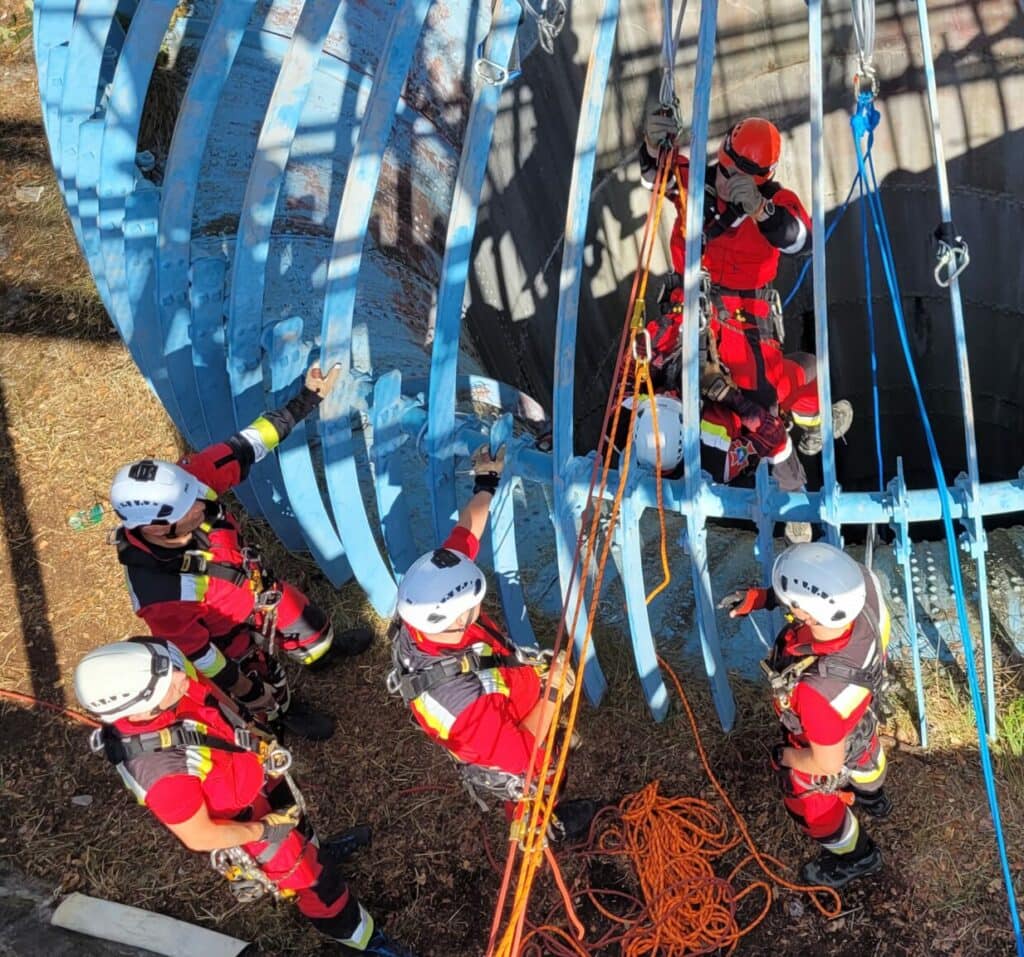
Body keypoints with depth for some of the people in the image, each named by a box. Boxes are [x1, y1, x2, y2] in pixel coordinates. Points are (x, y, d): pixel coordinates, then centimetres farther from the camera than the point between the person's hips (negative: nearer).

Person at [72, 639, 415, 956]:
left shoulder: (171, 682, -27)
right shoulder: (161, 770, -44)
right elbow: (199, 836, -28)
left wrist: (261, 741, 4)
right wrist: (265, 830, -15)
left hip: (257, 775, 6)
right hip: (244, 820, -6)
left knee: (295, 819, 35)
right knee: (311, 880, 16)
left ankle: (316, 850, 69)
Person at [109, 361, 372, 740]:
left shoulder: (181, 483, -34)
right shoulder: (160, 595, -45)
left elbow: (244, 449, -21)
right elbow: (193, 652, -28)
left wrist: (305, 400, -20)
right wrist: (238, 687, -12)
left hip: (257, 585, 5)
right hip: (230, 635, -4)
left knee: (312, 629, 32)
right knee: (267, 689, 27)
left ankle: (327, 645, 69)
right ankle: (284, 712, 64)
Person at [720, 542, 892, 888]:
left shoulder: (819, 690, -51)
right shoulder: (862, 582, -37)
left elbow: (828, 764, -31)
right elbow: (823, 594, -10)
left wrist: (786, 757, -11)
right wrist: (764, 597, -18)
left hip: (824, 746, -5)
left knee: (812, 804, 29)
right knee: (864, 748, 40)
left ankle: (856, 856, 60)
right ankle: (871, 796, 74)